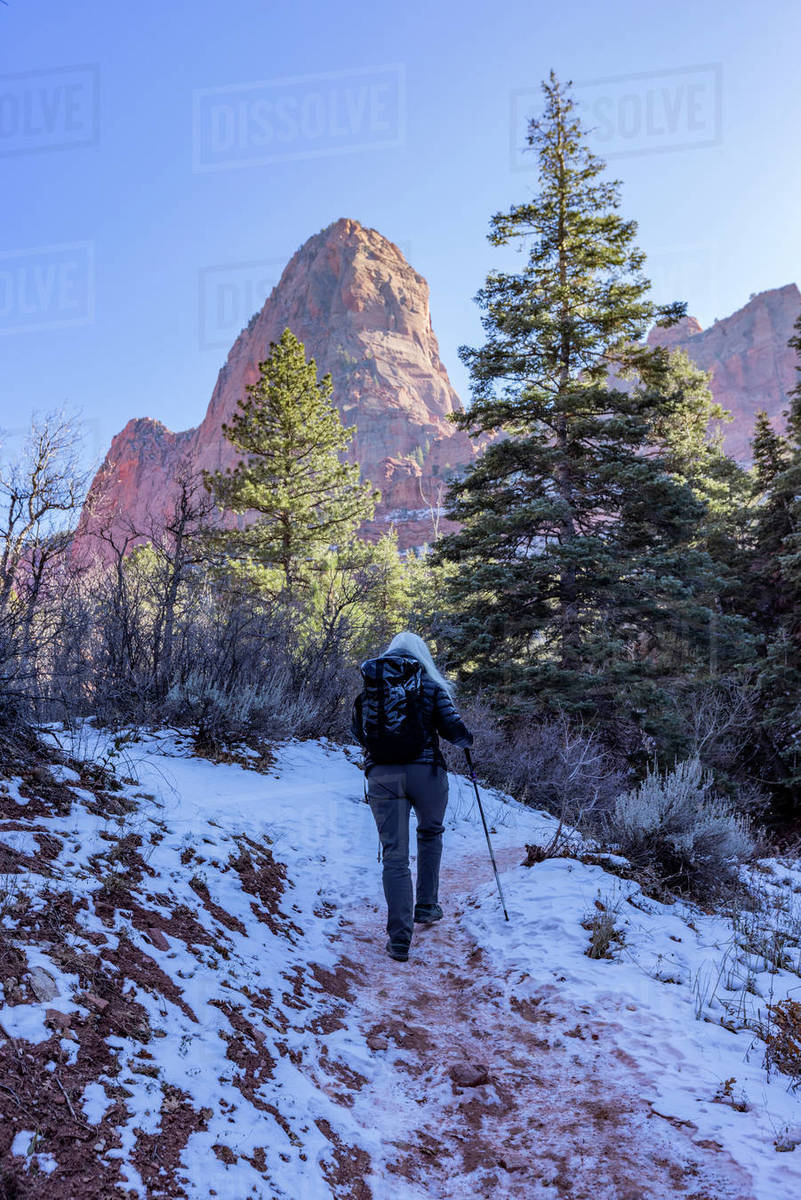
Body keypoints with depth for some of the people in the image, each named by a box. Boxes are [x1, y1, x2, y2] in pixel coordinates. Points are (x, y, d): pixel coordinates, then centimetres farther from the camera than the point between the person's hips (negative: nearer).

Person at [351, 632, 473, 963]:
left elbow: (358, 732, 14)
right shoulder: (430, 686, 1)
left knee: (394, 854, 1)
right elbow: (453, 729, -4)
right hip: (425, 771, -1)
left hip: (382, 775, 1)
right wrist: (467, 739, 18)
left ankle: (399, 938, -6)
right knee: (430, 835, 26)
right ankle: (426, 907, 33)